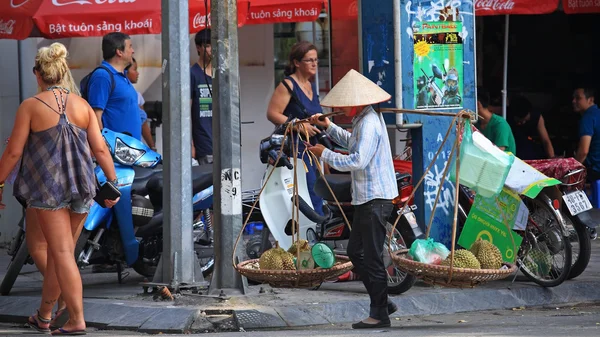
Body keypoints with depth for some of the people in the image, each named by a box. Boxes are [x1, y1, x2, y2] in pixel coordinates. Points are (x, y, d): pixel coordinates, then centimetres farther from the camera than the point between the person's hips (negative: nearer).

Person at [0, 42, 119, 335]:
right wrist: (113, 183, 9)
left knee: (62, 252, -3)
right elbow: (100, 149, 2)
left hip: (47, 187, -4)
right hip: (81, 187, 4)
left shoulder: (30, 106, -7)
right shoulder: (82, 105, 4)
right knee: (58, 249, 15)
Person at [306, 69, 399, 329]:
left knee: (372, 257, -5)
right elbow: (353, 142, 34)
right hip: (366, 199, 11)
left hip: (375, 200, -11)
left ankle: (380, 314, 1)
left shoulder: (369, 123, -19)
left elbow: (358, 160, -27)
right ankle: (382, 303, 22)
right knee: (356, 252, 16)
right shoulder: (363, 119, 14)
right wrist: (329, 127, 26)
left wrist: (325, 154, -17)